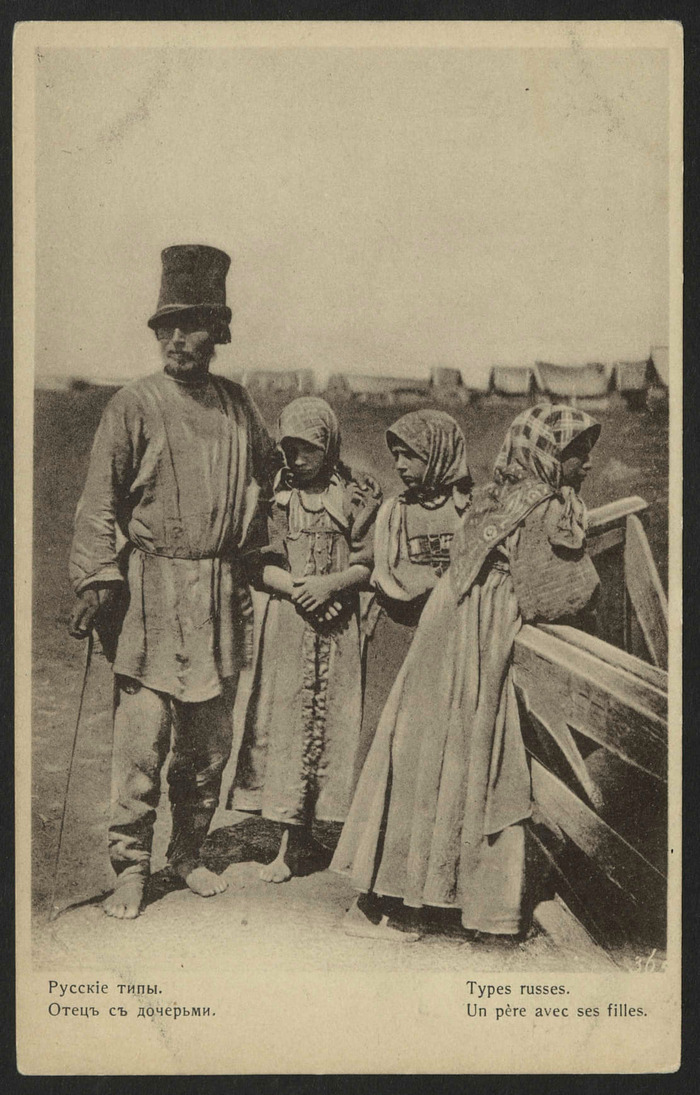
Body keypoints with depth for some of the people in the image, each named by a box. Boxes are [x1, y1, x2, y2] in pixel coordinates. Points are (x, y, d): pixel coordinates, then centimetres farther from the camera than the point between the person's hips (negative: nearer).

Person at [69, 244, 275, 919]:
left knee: (210, 739, 11)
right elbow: (99, 502, -6)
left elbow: (264, 470, 28)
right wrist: (95, 581, -13)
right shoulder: (132, 406, -4)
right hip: (151, 590, -4)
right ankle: (130, 870, 8)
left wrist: (248, 538, 20)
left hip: (221, 591, 5)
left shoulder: (237, 405, 9)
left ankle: (188, 854, 27)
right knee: (141, 740, -4)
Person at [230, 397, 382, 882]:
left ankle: (298, 837, 14)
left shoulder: (358, 495, 2)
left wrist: (328, 584, -16)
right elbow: (258, 565, 1)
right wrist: (297, 587, -14)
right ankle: (290, 840, 7)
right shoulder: (275, 492, 3)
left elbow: (367, 566, 1)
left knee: (330, 723, 2)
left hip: (339, 627, 0)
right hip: (285, 624, 0)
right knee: (284, 722, -1)